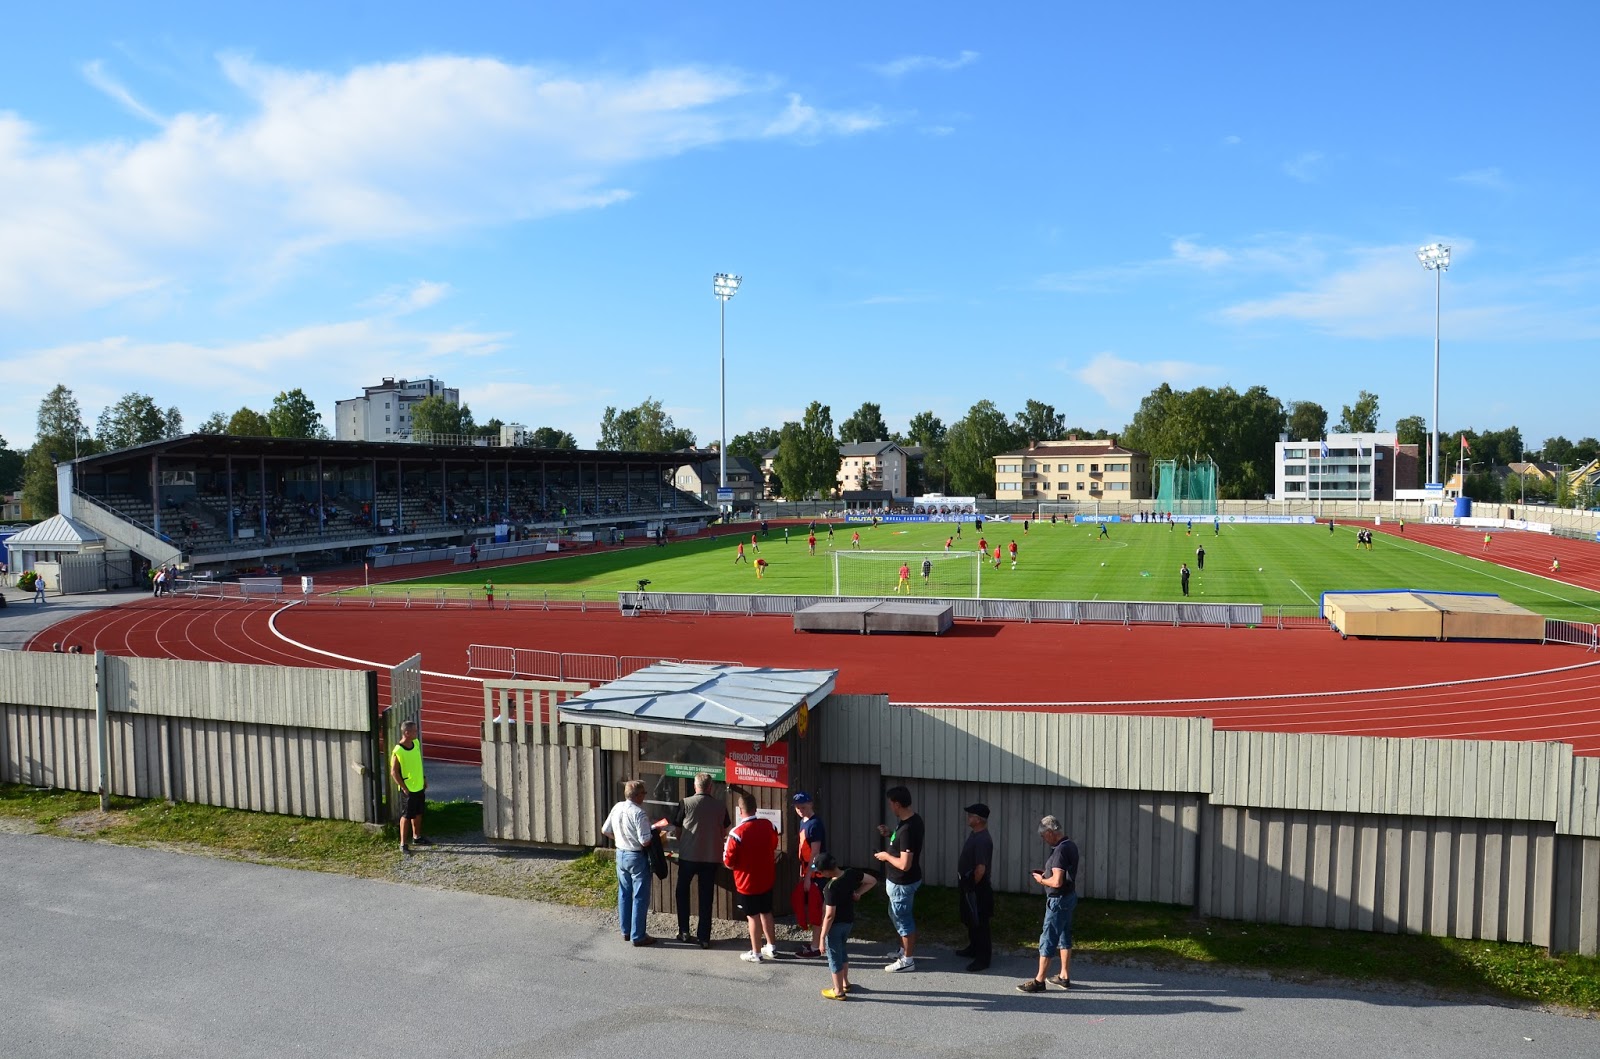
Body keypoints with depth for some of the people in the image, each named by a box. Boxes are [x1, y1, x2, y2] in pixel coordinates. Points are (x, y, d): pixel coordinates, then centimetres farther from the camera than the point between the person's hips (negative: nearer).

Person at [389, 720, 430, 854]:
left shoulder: (416, 743, -1)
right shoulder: (398, 751, -23)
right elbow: (394, 772, -18)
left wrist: (423, 778, 14)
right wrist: (404, 788, -17)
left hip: (419, 786, 7)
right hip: (408, 790, -7)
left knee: (418, 813, 19)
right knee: (406, 816, 2)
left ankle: (417, 837, 35)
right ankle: (403, 844, 12)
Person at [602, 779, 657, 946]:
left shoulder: (617, 808, -1)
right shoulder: (638, 813, -23)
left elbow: (605, 830, 9)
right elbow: (645, 841, -24)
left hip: (621, 854, 8)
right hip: (637, 857, -8)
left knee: (624, 894, 18)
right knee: (640, 898, 2)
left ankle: (626, 931, 28)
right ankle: (638, 936, 7)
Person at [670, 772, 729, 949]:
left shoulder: (686, 803, -8)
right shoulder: (720, 805, -2)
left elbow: (678, 831, 1)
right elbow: (724, 831, 9)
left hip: (688, 855, -1)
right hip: (712, 857, 1)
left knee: (682, 892, 19)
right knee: (706, 896, 10)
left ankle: (684, 931, 20)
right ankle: (704, 937, 10)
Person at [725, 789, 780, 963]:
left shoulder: (737, 832, -25)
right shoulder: (768, 825, -8)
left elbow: (728, 862, -18)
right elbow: (774, 846, 11)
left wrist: (726, 849, 1)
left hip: (747, 882, -5)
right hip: (766, 879, 5)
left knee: (753, 916, 7)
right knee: (766, 912, 20)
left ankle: (756, 953, 17)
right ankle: (771, 947, 32)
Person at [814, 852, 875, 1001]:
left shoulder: (831, 887, -30)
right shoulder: (852, 873, -11)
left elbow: (829, 916, -26)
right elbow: (872, 881, 3)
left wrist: (822, 938, -18)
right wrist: (857, 893, -2)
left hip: (836, 925, -8)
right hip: (849, 920, 8)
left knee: (834, 956, 10)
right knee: (842, 951, 27)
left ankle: (838, 991, 23)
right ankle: (845, 983, 40)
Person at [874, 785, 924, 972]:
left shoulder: (907, 829, -31)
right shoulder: (913, 819, -1)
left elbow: (904, 864, -31)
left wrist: (886, 856, -16)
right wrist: (890, 834, 5)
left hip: (902, 883, -10)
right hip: (904, 880, 10)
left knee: (902, 919, 7)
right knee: (897, 915, 25)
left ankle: (908, 960, 21)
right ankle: (906, 951, 39)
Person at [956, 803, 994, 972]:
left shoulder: (982, 840, -26)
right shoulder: (974, 834, 7)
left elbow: (980, 869, -27)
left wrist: (972, 886, -14)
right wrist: (965, 884, 18)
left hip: (977, 889, -10)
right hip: (969, 887, 10)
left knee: (979, 924, -1)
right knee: (970, 921, 23)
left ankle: (983, 959, 7)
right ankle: (973, 949, 38)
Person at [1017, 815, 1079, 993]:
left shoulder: (1060, 850, -24)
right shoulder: (1071, 845, 7)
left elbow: (1057, 881, -28)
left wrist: (1041, 880, -10)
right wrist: (1046, 872, 10)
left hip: (1058, 900, -10)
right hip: (1069, 897, 10)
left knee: (1047, 940, -3)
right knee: (1064, 937, 17)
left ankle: (1039, 981, 3)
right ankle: (1065, 977, 26)